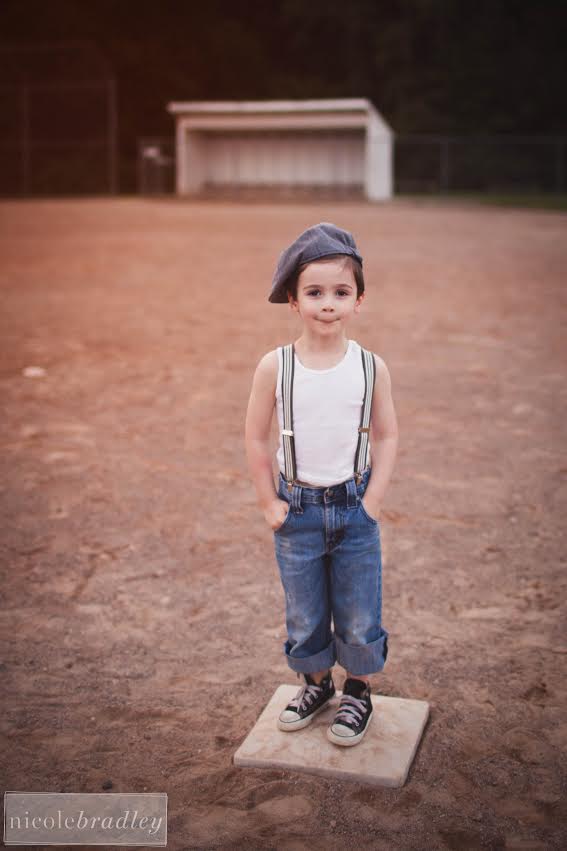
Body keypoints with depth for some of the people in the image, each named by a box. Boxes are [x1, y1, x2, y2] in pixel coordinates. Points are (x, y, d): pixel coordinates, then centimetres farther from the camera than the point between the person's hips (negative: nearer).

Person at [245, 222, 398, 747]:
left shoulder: (371, 368, -8)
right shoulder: (275, 366, -10)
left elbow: (387, 436, -1)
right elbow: (256, 438, -2)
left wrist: (372, 502, -6)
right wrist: (269, 503, -2)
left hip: (355, 509, 0)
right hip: (298, 510, 0)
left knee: (359, 616, 10)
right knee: (304, 615, 15)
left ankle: (359, 691, 33)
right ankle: (316, 684, 39)